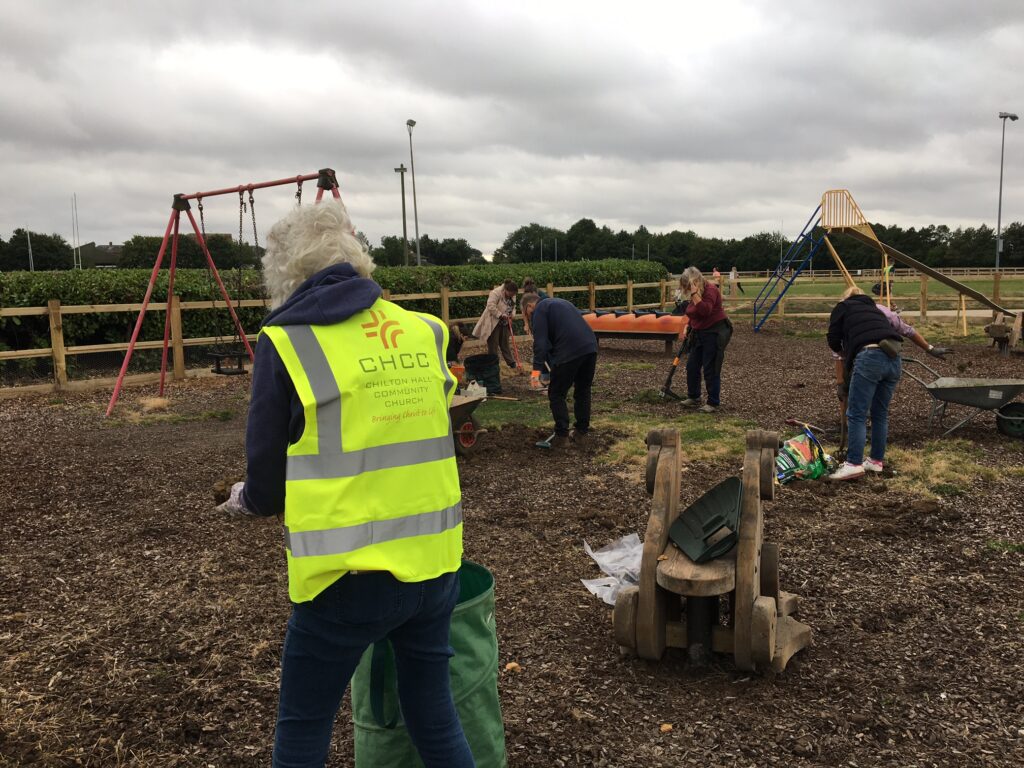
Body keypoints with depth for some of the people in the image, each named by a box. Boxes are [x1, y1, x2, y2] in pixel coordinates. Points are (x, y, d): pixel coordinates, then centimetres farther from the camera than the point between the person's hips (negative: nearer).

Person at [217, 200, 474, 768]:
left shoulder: (286, 343, -7)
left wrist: (243, 500, 21)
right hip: (435, 562, 5)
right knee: (433, 714, 22)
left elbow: (268, 483, -2)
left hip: (350, 574, -4)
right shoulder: (424, 332, 4)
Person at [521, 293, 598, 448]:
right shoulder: (559, 303, 31)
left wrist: (537, 368, -14)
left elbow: (540, 341, -9)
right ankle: (581, 434, 25)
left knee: (557, 394, 5)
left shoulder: (539, 310, 5)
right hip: (591, 347, 8)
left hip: (569, 352, -8)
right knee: (583, 392, 19)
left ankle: (562, 436, 5)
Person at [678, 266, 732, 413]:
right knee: (692, 366, 11)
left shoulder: (710, 289, -17)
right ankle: (693, 398, 25)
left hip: (715, 334, -9)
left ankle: (713, 403, 5)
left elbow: (705, 310, -30)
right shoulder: (694, 294, 8)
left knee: (711, 369, -4)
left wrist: (695, 293, -31)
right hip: (699, 334, 9)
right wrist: (688, 328, 18)